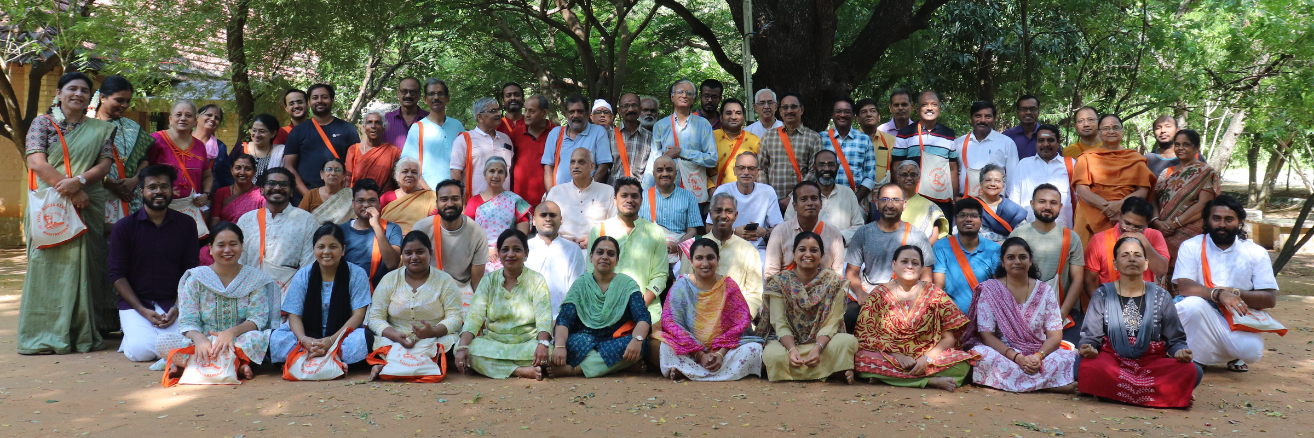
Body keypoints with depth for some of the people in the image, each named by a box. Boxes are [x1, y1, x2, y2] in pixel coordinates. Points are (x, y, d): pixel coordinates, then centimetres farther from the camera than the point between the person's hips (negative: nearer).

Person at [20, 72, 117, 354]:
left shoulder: (100, 129, 13)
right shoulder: (42, 123, 7)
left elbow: (105, 164, 3)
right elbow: (36, 163, -5)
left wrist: (78, 181, -16)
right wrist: (70, 190, -13)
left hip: (87, 206, 1)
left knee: (83, 264, 0)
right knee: (48, 264, -3)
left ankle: (83, 333, 4)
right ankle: (44, 335, 1)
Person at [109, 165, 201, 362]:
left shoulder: (186, 224, 5)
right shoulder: (124, 227, 0)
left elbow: (191, 271, 4)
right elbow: (117, 275, -1)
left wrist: (178, 307, -10)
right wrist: (143, 311, -12)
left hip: (173, 302, 1)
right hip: (134, 303, -1)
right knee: (142, 351, -25)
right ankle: (130, 334, 12)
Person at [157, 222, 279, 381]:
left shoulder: (254, 278, 4)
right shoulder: (196, 278, 5)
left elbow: (257, 319, -6)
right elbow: (187, 321, -3)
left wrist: (233, 331, -27)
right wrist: (198, 338, -27)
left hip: (239, 342, -1)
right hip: (204, 342, 1)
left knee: (257, 338, -36)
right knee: (163, 341, -26)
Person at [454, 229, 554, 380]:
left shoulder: (536, 280, 2)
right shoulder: (489, 281, 7)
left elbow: (544, 316, -11)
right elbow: (475, 315, -4)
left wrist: (543, 344, -33)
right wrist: (463, 347, -22)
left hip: (527, 343, -2)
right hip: (493, 343, 2)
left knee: (549, 351, -34)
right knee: (465, 348, -29)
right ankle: (522, 371, -30)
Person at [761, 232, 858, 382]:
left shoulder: (834, 282, -1)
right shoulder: (779, 282, -3)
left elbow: (831, 323, -10)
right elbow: (780, 324, -11)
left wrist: (817, 348, -30)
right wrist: (792, 349, -31)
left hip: (822, 340, 1)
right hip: (787, 341, 0)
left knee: (849, 341, -30)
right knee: (773, 354, -36)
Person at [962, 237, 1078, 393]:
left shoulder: (1044, 291, 8)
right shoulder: (989, 290, 2)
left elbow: (1055, 336, 1)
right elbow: (987, 335, -6)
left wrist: (1038, 356, -20)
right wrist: (1017, 358, -21)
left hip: (1040, 353, 0)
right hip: (1002, 354, 0)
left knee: (1070, 357, -27)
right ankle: (1052, 383, -28)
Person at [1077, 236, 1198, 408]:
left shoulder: (1161, 296, 14)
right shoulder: (1102, 295, 10)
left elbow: (1175, 339, 12)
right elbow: (1090, 337, 5)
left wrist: (1180, 351, -12)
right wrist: (1087, 348, -19)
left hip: (1152, 362, 2)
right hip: (1112, 360, -2)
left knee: (1193, 371, -27)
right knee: (1085, 367, -36)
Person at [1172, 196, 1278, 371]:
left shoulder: (1256, 252, 4)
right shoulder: (1191, 247, -1)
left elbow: (1270, 299, -1)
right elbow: (1184, 287, -15)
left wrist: (1235, 293, -17)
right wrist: (1218, 294, -31)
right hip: (1200, 318, -1)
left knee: (1252, 350, -31)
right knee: (1192, 304, -36)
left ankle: (1233, 356, 9)